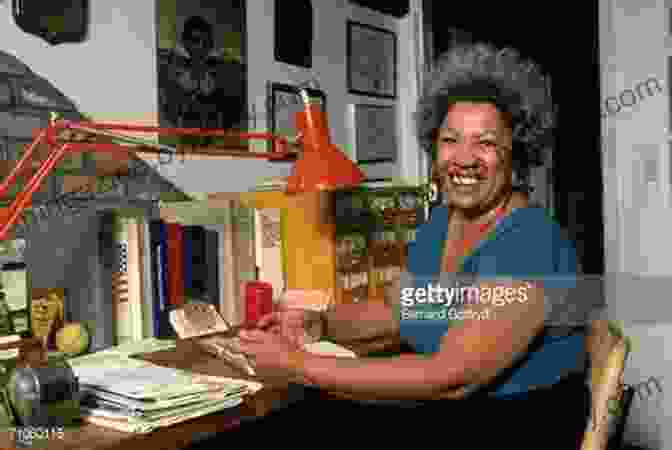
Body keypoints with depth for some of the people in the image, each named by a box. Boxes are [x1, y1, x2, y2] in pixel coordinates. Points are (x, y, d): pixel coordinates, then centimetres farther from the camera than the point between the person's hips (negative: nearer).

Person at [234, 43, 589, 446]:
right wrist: (315, 321, -4)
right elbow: (393, 309, 15)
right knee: (292, 422, -2)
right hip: (443, 411, 7)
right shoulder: (440, 222, 3)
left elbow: (450, 378, -29)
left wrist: (297, 364, -27)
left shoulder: (530, 245, -23)